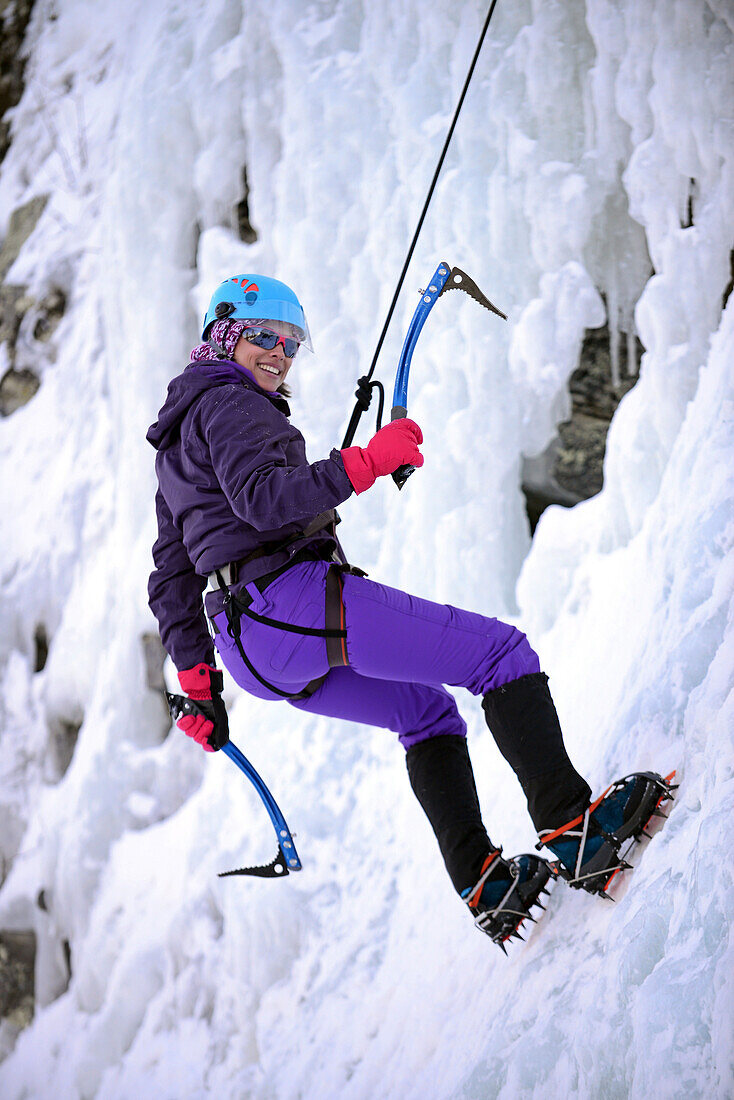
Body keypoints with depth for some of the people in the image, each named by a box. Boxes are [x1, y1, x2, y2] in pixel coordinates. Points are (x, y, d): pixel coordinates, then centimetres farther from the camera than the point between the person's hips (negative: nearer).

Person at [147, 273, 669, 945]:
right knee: (501, 652, -9)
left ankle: (481, 882, 7)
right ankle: (571, 827, -22)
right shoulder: (227, 402, -2)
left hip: (249, 647, 10)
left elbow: (171, 578, 28)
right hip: (293, 598, -10)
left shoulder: (175, 452, 28)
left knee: (428, 710, 23)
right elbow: (265, 500, -21)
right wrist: (365, 462, -23)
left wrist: (196, 681, 28)